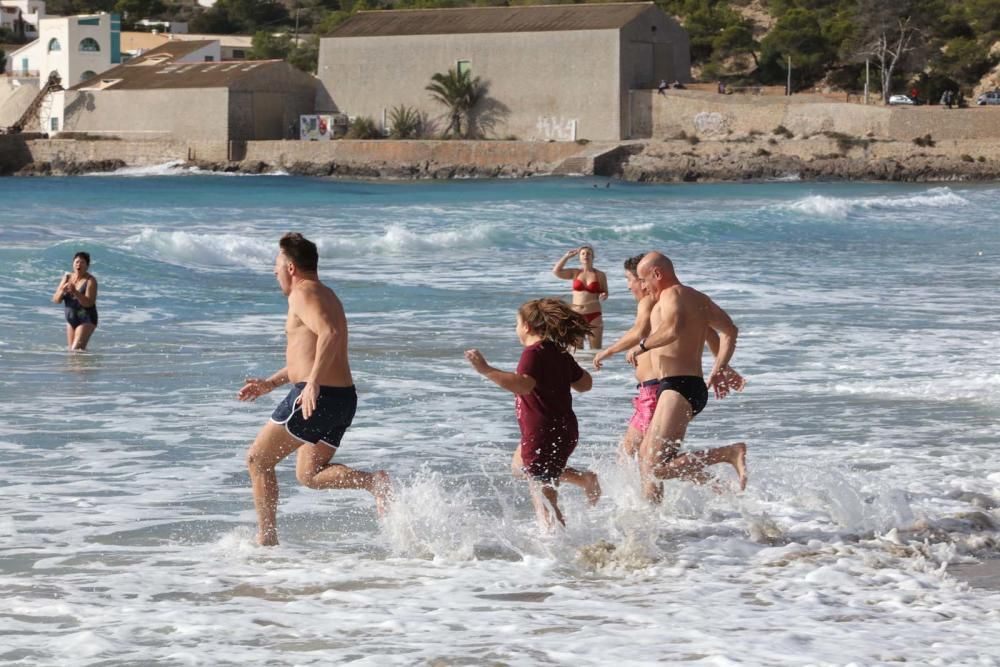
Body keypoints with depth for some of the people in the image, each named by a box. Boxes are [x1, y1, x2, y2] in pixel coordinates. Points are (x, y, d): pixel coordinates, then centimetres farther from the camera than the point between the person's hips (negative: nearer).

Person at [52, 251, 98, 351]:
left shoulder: (90, 281, -12)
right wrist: (62, 291, -19)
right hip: (71, 319, 6)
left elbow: (88, 303, -23)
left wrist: (75, 292, -35)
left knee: (76, 349, -18)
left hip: (86, 320, -6)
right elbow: (55, 300, 2)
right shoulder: (67, 278, 4)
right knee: (70, 349, 12)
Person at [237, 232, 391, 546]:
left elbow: (329, 334, -29)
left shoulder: (303, 294, -10)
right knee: (309, 474, 16)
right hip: (344, 397, 9)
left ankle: (266, 538, 4)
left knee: (257, 459, 5)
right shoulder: (326, 296, 21)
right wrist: (270, 383, 32)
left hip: (317, 397, -9)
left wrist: (313, 383, -34)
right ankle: (373, 481, -8)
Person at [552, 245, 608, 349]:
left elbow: (605, 294, 10)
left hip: (594, 316, -1)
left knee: (596, 350, -3)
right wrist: (567, 256, 1)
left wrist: (603, 296, -14)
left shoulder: (600, 275, 4)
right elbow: (556, 272, -4)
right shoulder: (575, 273, 7)